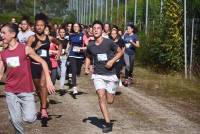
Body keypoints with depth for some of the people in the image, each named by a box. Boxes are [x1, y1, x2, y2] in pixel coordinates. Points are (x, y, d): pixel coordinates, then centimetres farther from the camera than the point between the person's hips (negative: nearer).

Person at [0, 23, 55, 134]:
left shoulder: (26, 49, -7)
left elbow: (43, 62, -2)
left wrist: (48, 80, -8)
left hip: (26, 91, -3)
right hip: (10, 92, 3)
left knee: (29, 119, -11)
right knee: (15, 120, 2)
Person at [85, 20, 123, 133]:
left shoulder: (109, 42, -9)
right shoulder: (90, 46, 1)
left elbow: (120, 52, 1)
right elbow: (88, 57, 19)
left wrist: (112, 60, -13)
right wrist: (86, 68, 3)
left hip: (110, 75, -1)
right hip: (98, 75, 1)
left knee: (110, 101, 3)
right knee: (101, 96, -18)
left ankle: (109, 93, 42)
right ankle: (108, 123, -12)